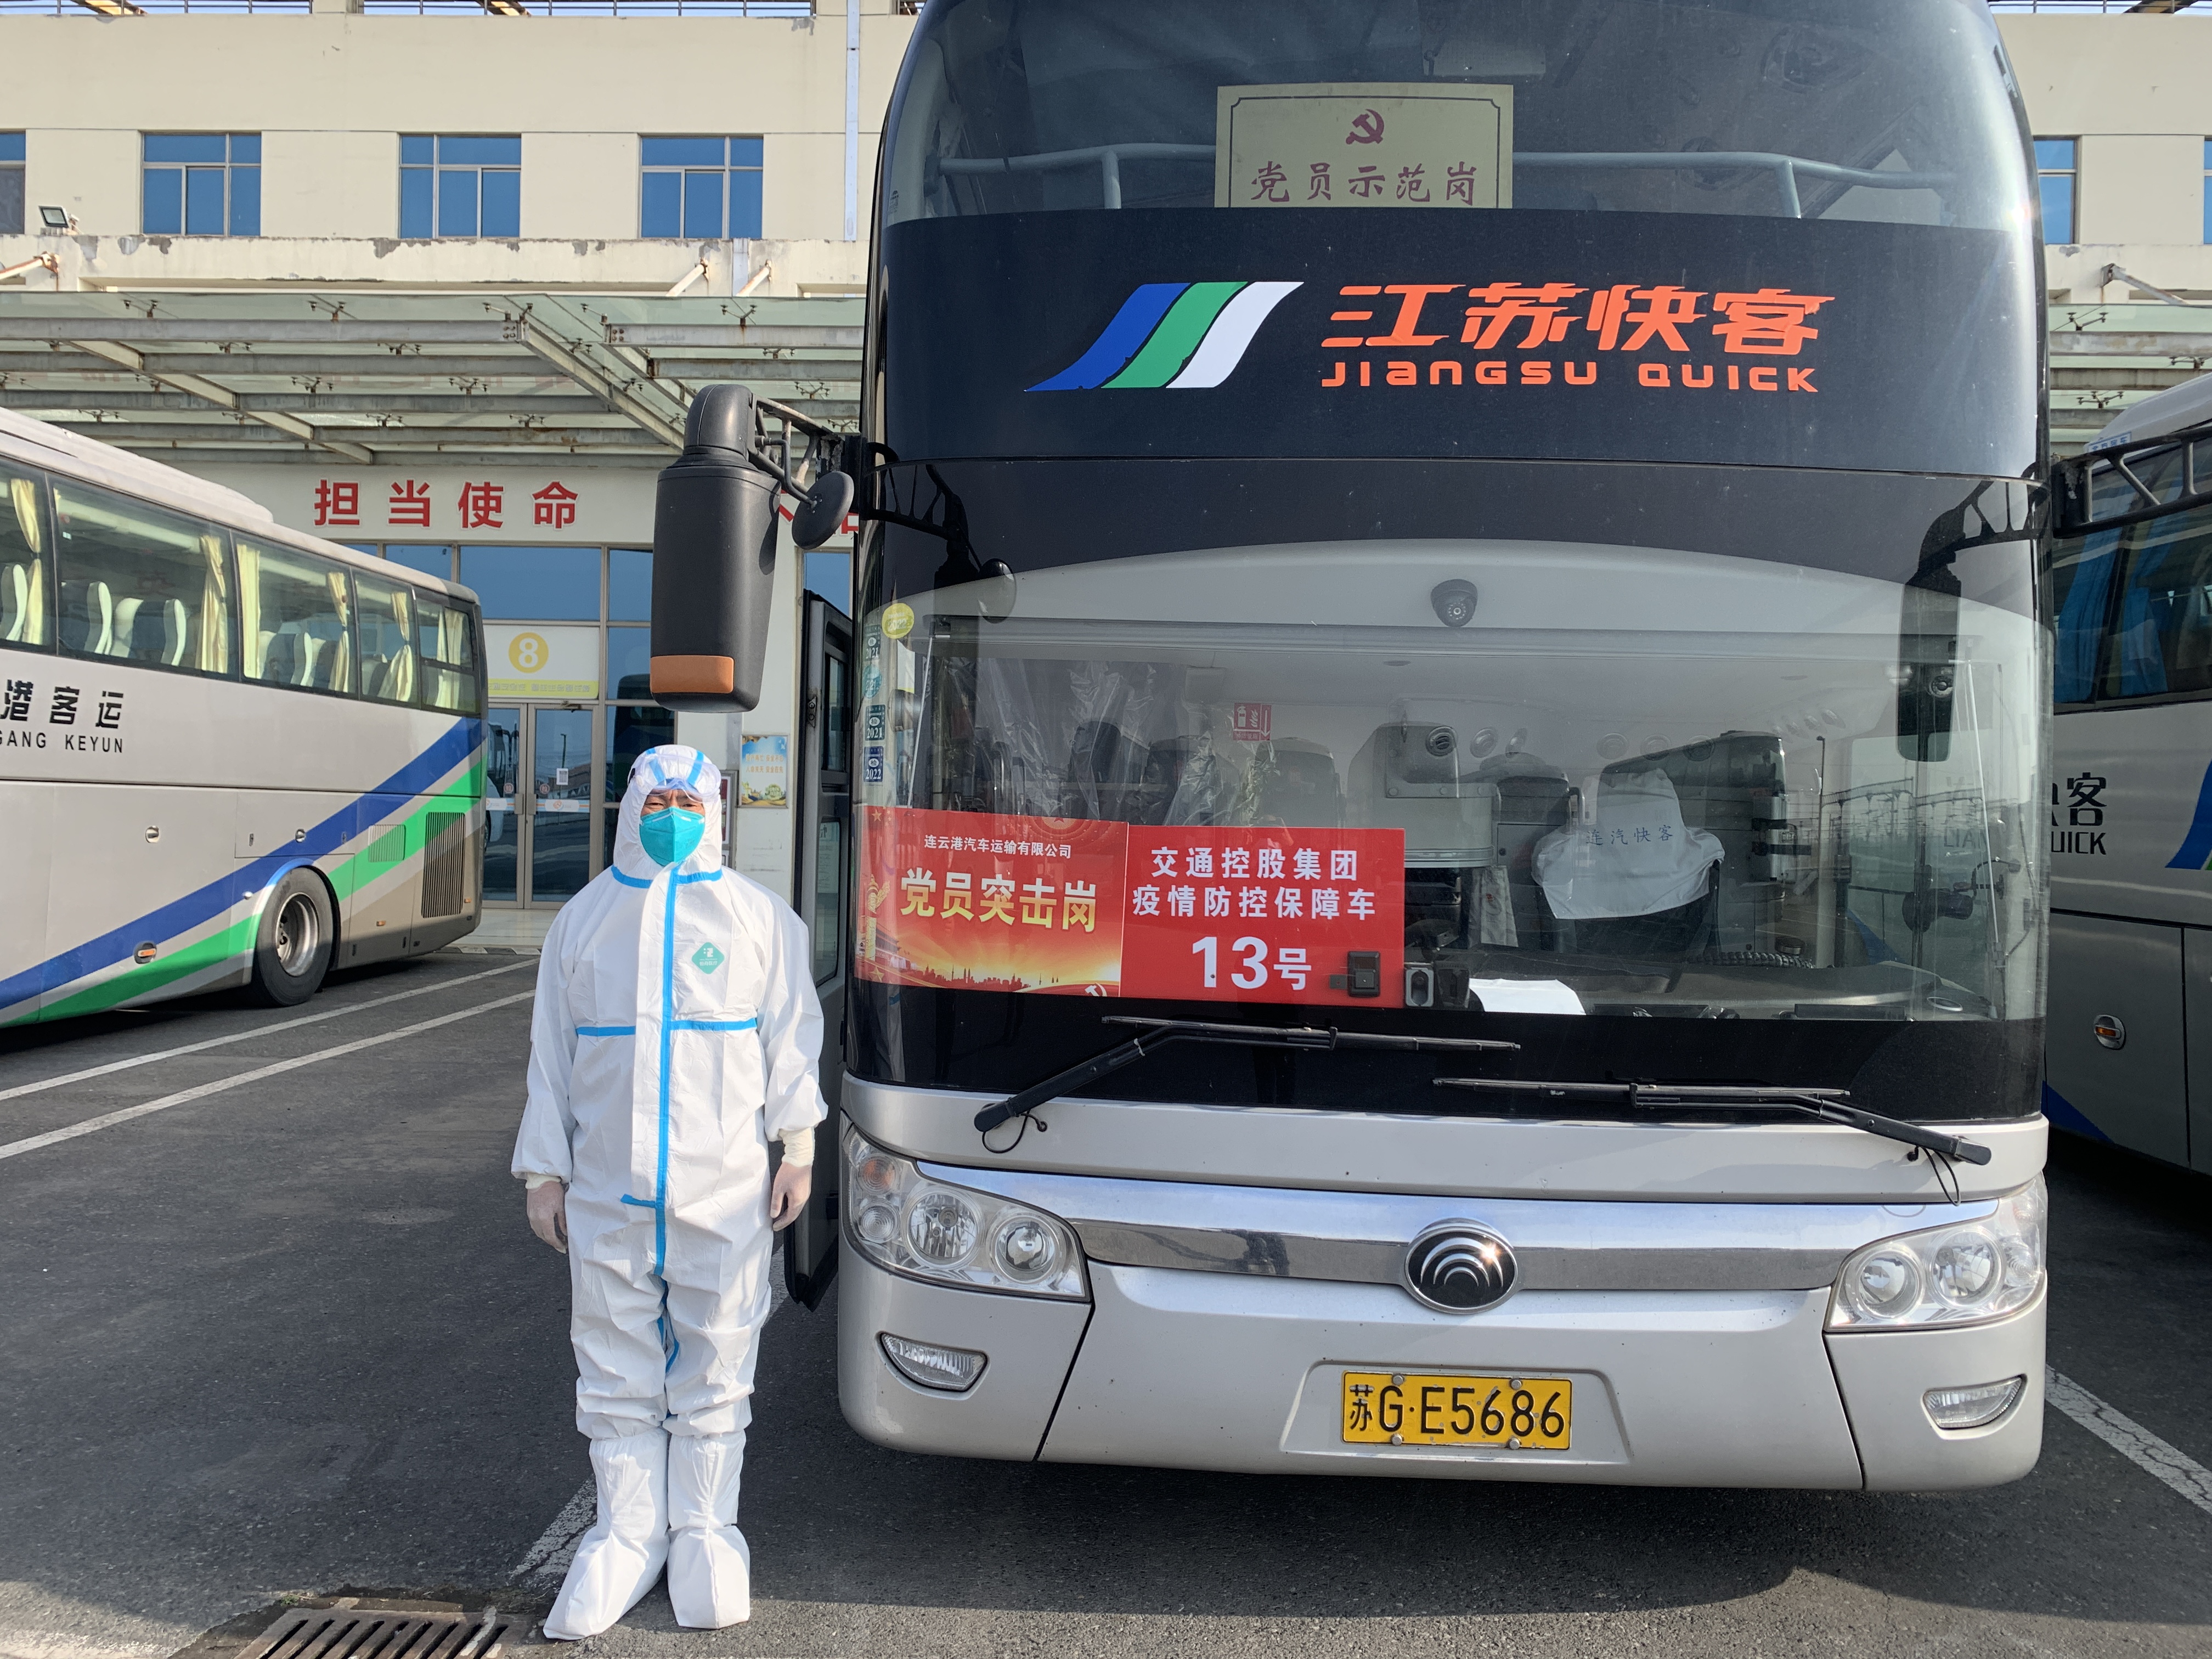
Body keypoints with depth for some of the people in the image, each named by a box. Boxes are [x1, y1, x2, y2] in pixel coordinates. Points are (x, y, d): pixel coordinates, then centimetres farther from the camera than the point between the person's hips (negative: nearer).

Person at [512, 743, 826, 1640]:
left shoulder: (759, 916, 3)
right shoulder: (584, 918, 8)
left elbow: (791, 1036, 4)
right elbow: (552, 1054, 10)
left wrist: (798, 1144, -3)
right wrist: (543, 1171, 8)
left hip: (725, 1193, -1)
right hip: (608, 1193, 2)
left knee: (716, 1366, 7)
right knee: (617, 1371, 9)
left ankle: (704, 1530, 23)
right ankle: (628, 1533, 24)